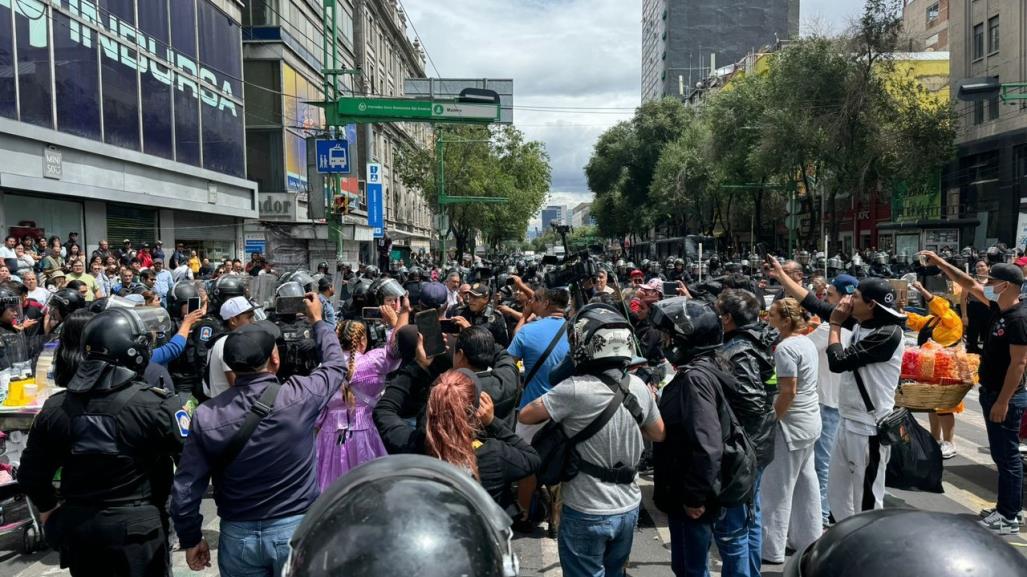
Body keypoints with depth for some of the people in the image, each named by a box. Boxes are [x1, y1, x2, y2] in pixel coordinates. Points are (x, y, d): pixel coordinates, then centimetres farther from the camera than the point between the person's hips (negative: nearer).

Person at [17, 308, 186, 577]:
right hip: (137, 526, -4)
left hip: (77, 525, 5)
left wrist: (48, 508, 22)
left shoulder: (56, 407, -3)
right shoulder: (156, 405, -20)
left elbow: (31, 473, 6)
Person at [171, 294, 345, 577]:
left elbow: (185, 489, -6)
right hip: (296, 530, -1)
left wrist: (190, 539, 9)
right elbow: (336, 366, 4)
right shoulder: (299, 396, -17)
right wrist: (318, 321, 18)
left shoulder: (207, 415, -11)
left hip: (237, 535, 2)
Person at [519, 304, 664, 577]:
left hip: (587, 513, -5)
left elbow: (525, 415, -12)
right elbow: (659, 434, 9)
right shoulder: (639, 386, -5)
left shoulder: (575, 390, -24)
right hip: (629, 508, 5)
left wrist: (557, 412, 4)